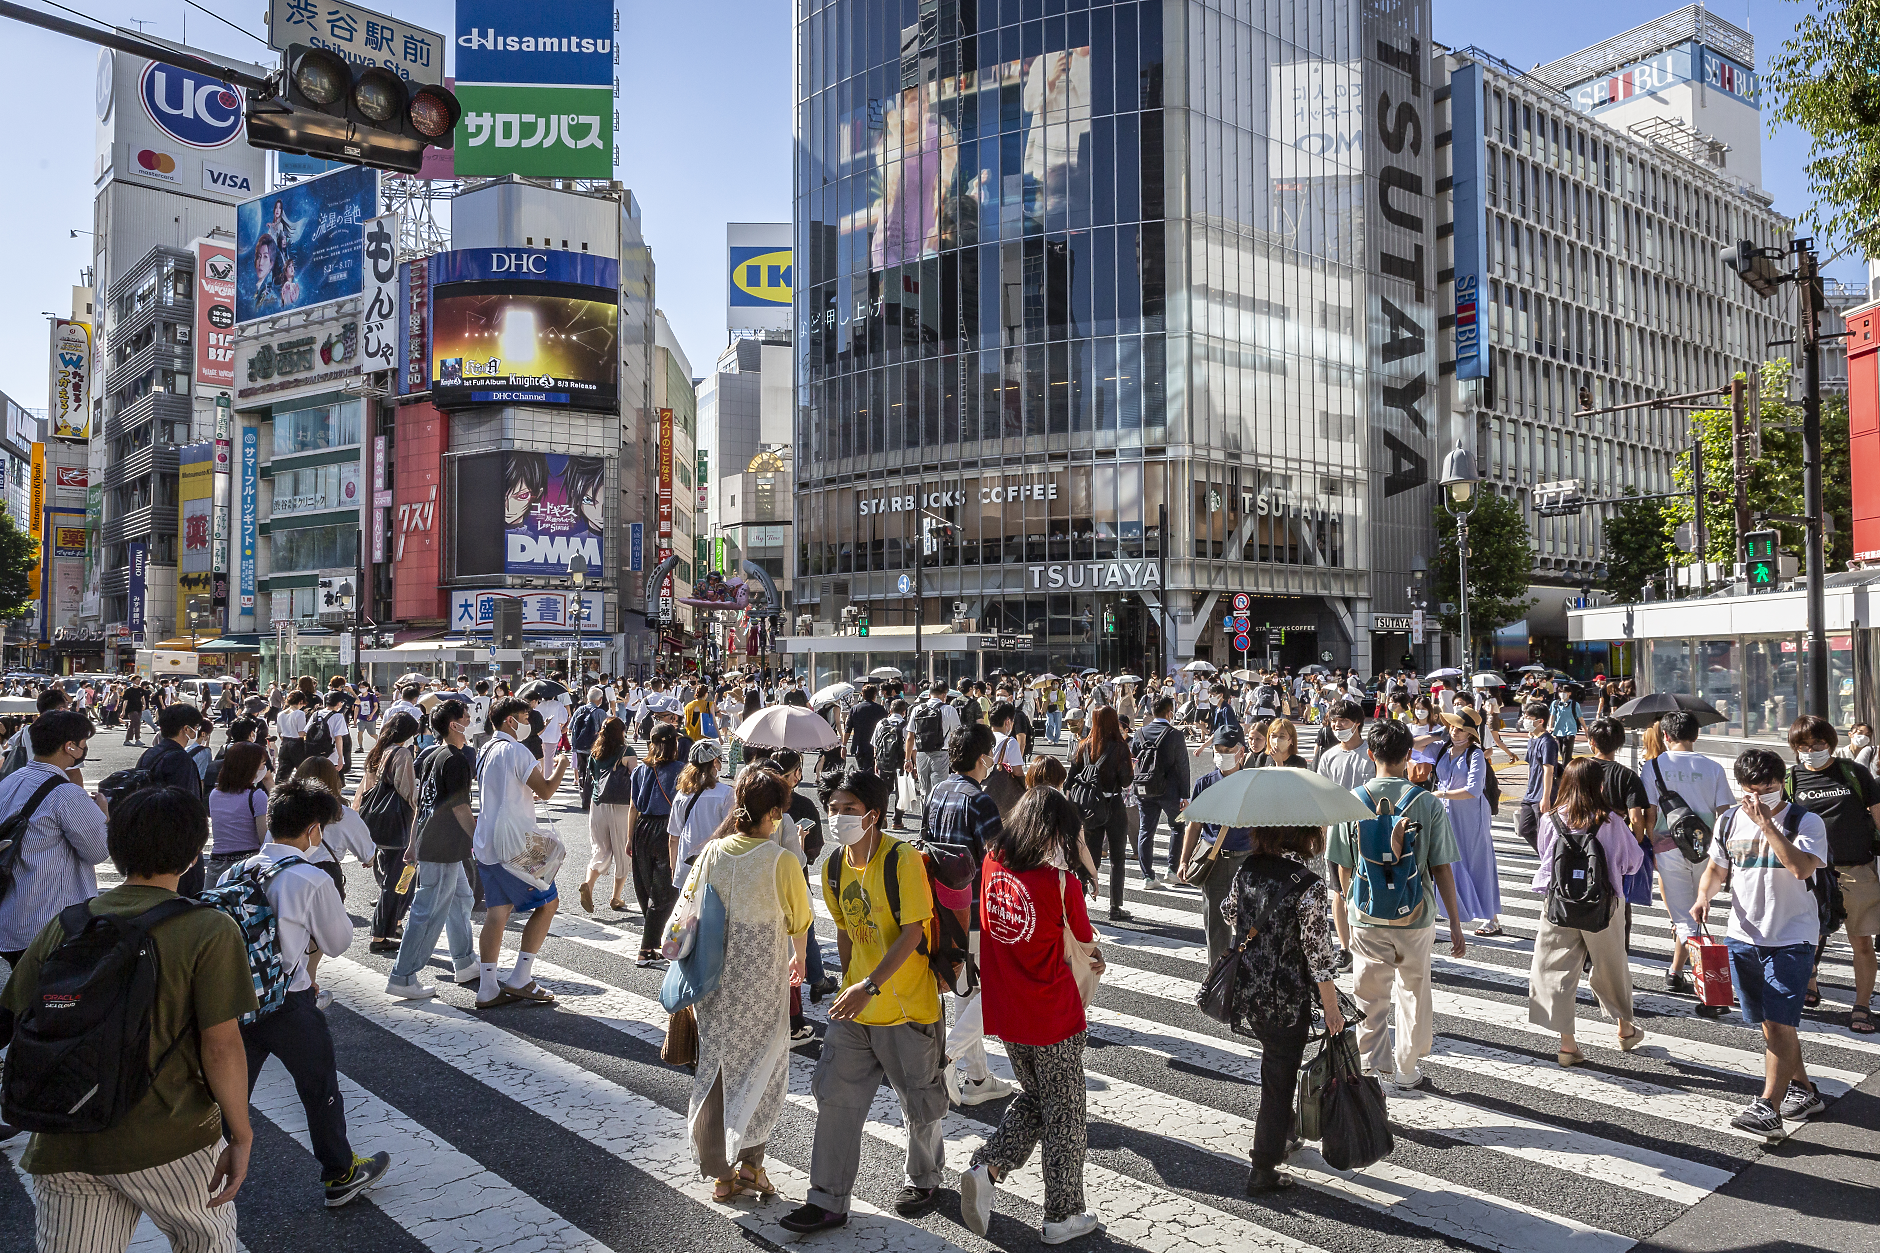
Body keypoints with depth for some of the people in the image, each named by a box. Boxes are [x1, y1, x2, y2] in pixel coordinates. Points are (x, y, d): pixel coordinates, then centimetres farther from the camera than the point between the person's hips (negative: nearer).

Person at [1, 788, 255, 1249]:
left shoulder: (62, 926, 2)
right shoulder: (210, 931, -13)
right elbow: (221, 1045, -16)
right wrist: (241, 1136, -6)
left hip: (64, 1143, 4)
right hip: (168, 1141, -4)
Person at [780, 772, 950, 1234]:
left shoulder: (903, 860, -20)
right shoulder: (834, 867, 1)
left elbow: (912, 933, -23)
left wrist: (870, 986, -29)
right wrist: (849, 985, 13)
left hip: (908, 1005, -5)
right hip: (855, 1005, 6)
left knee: (919, 1102, 12)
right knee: (836, 1097, 5)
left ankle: (925, 1180, 37)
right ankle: (828, 1200, 17)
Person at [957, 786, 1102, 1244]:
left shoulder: (991, 865, -5)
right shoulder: (1062, 885, -20)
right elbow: (1084, 950, -7)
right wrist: (1096, 959, 17)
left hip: (1003, 1015, 5)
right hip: (1054, 1020, -5)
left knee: (1034, 1098, 26)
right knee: (1064, 1116, 13)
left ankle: (986, 1166, 9)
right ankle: (1063, 1215, 24)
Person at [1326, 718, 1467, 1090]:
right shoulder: (1428, 803, -9)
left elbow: (1343, 867, 0)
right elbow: (1442, 868, -7)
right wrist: (1455, 925, 1)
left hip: (1365, 917, 0)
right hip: (1415, 919, 0)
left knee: (1369, 996, 14)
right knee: (1413, 993, 18)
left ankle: (1377, 1067, 17)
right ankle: (1406, 1071, 28)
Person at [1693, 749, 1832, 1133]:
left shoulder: (1805, 822, -8)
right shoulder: (1729, 822, 6)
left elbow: (1802, 868, -25)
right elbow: (1717, 869, 15)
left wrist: (1767, 824, -25)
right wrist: (1704, 895, -4)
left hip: (1791, 938, -5)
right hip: (1743, 936, 5)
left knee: (1778, 1022, -10)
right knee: (1768, 1024, 13)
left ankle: (1768, 1108, -7)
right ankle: (1803, 1090, 30)